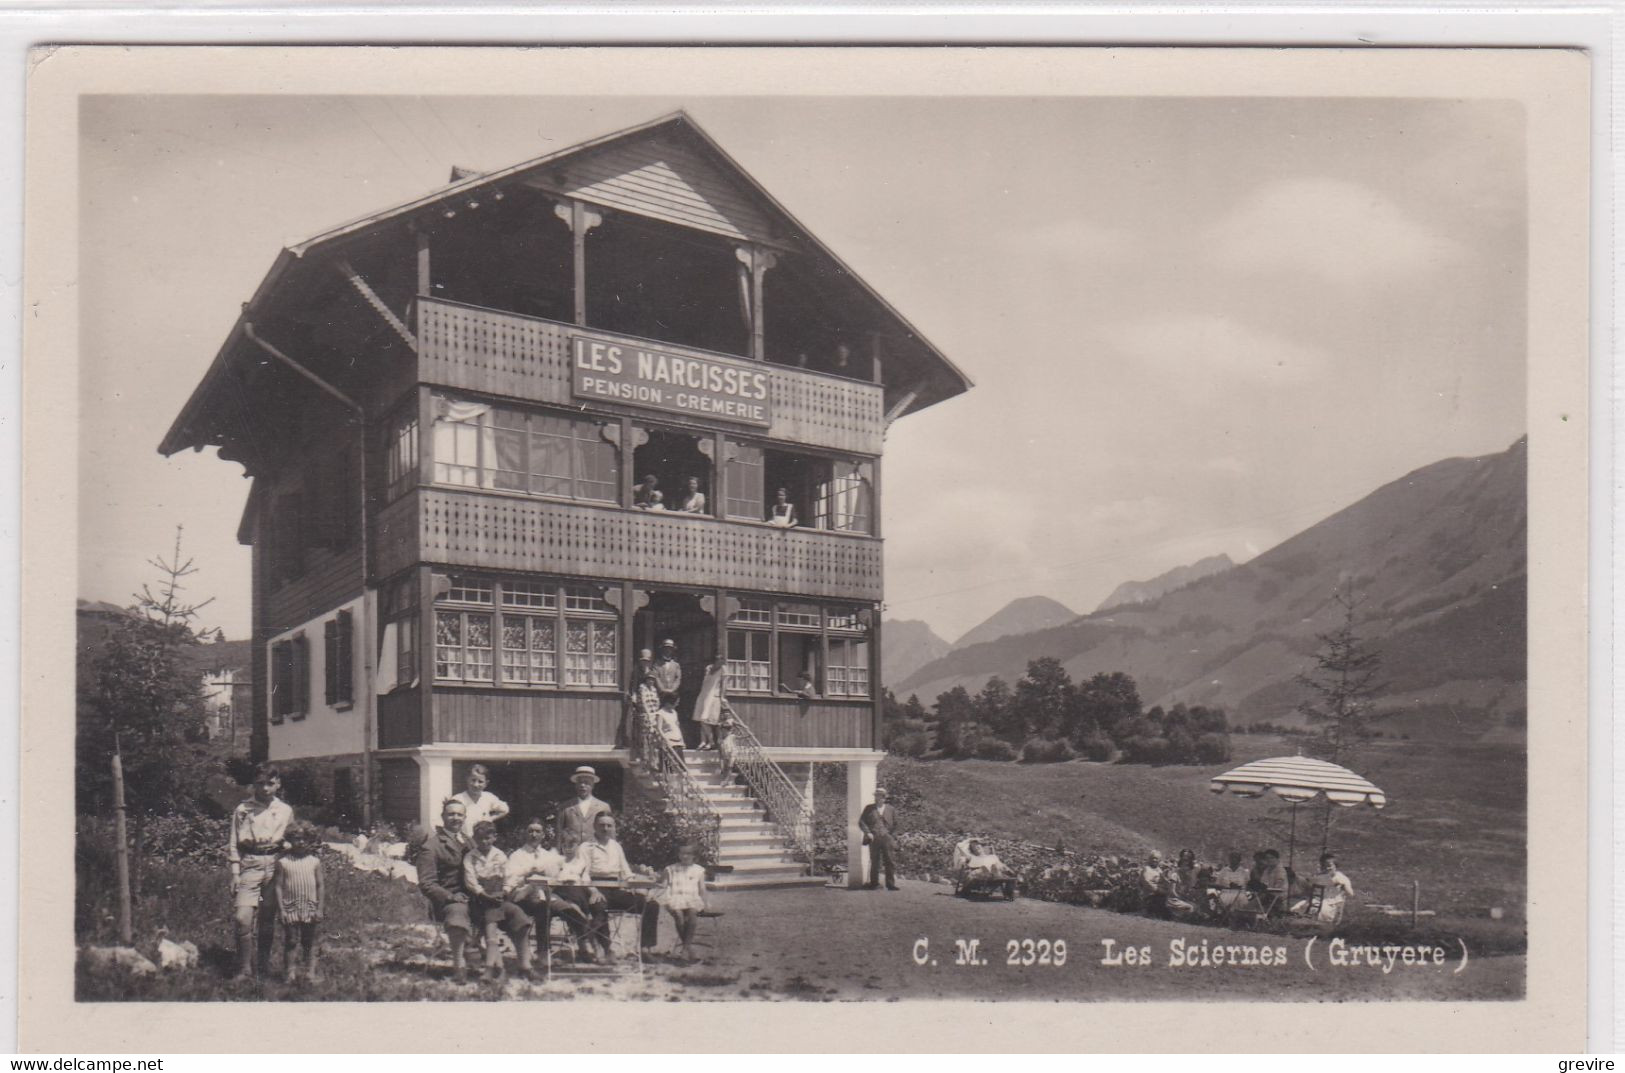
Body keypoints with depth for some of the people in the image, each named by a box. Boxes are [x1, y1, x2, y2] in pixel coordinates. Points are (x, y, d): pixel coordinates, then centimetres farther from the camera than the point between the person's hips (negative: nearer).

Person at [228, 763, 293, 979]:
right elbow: (233, 843, 5)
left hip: (274, 865, 2)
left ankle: (263, 967, 20)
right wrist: (235, 872, -1)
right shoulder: (242, 810, 3)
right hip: (249, 865, -2)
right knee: (244, 918, -13)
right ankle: (244, 969, -3)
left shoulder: (285, 811, 8)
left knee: (268, 920, 7)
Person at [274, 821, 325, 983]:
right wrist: (281, 909, -7)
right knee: (291, 942, 3)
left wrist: (319, 909, -2)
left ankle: (310, 972, 15)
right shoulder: (283, 862, -4)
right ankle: (290, 972, 11)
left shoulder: (315, 861, 0)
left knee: (309, 942, 9)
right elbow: (279, 886, -3)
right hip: (290, 908, -1)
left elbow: (321, 885, 2)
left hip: (310, 908, 1)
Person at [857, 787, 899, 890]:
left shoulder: (891, 810, 13)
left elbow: (895, 825, 17)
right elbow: (861, 822, 7)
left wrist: (891, 834, 6)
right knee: (874, 862, 2)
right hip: (874, 839, 0)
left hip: (887, 838, 0)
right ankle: (873, 883, 8)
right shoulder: (869, 808, 11)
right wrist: (868, 833, -5)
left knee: (889, 862, -4)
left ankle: (891, 884, -2)